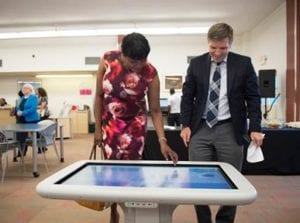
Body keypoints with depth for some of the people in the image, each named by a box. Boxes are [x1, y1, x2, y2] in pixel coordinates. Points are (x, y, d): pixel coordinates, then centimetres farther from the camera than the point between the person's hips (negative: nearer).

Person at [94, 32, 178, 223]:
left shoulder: (150, 73, -20)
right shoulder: (107, 60, -18)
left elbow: (155, 109, -15)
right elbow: (99, 96, -8)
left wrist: (162, 141, -24)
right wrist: (97, 128, -7)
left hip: (135, 123, -1)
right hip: (109, 122, 2)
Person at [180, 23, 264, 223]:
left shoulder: (244, 64, 2)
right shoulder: (196, 64, 5)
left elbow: (253, 98, 3)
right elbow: (187, 97, 7)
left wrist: (255, 128, -6)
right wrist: (186, 125, -2)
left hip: (230, 130, 0)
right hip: (200, 129, 1)